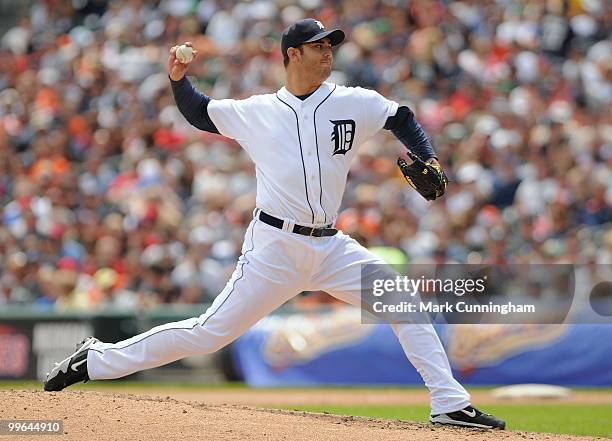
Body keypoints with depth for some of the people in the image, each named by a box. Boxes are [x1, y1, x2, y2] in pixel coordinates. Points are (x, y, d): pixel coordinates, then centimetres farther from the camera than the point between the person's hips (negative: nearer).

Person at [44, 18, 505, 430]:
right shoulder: (256, 112, 4)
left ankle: (450, 404, -2)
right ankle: (96, 359, 5)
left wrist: (429, 161, 1)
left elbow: (402, 117, 17)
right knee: (209, 333, -6)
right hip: (274, 247, -3)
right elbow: (201, 113, 18)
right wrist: (179, 80, 0)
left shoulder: (354, 103, 4)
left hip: (330, 246, 3)